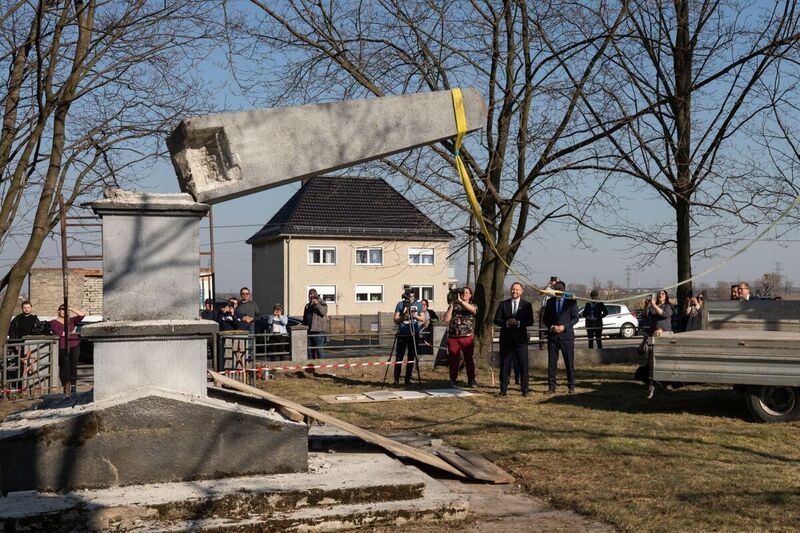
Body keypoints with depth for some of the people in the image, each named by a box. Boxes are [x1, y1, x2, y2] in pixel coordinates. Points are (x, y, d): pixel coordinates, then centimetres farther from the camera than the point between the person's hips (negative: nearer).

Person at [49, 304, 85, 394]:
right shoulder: (53, 322, 8)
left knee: (73, 366, -3)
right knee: (65, 367, -6)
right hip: (62, 347, -3)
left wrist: (71, 309, 6)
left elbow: (82, 314, 10)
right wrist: (70, 333, 0)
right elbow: (58, 333, -8)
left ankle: (72, 386, 0)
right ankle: (66, 387, 1)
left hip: (74, 346, 3)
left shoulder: (71, 320, 18)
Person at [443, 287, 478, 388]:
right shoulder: (454, 305, 14)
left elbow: (472, 309, -17)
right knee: (453, 359, 3)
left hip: (467, 337, -1)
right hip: (453, 337, 1)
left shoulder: (473, 306, 10)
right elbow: (446, 319, 4)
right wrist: (451, 306, -2)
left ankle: (471, 380, 7)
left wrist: (461, 301, -22)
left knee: (469, 359, 0)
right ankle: (453, 380, 11)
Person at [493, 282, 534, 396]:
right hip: (506, 339, 1)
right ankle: (503, 390, 9)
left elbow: (530, 321, -2)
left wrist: (518, 322, -18)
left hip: (520, 339, -1)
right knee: (504, 365, 3)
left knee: (523, 365, -1)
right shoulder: (503, 304, 8)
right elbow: (496, 320, 2)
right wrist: (507, 322, -15)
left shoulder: (527, 305, 6)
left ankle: (525, 390, 6)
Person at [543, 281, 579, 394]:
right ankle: (551, 387, 5)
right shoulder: (550, 301, 11)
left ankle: (571, 386, 9)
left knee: (569, 362, 0)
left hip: (566, 335, -2)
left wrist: (564, 327, -13)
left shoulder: (571, 301, 3)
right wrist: (550, 327, -7)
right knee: (551, 362, 1)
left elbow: (575, 318, 0)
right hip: (552, 335, 2)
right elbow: (545, 318, 13)